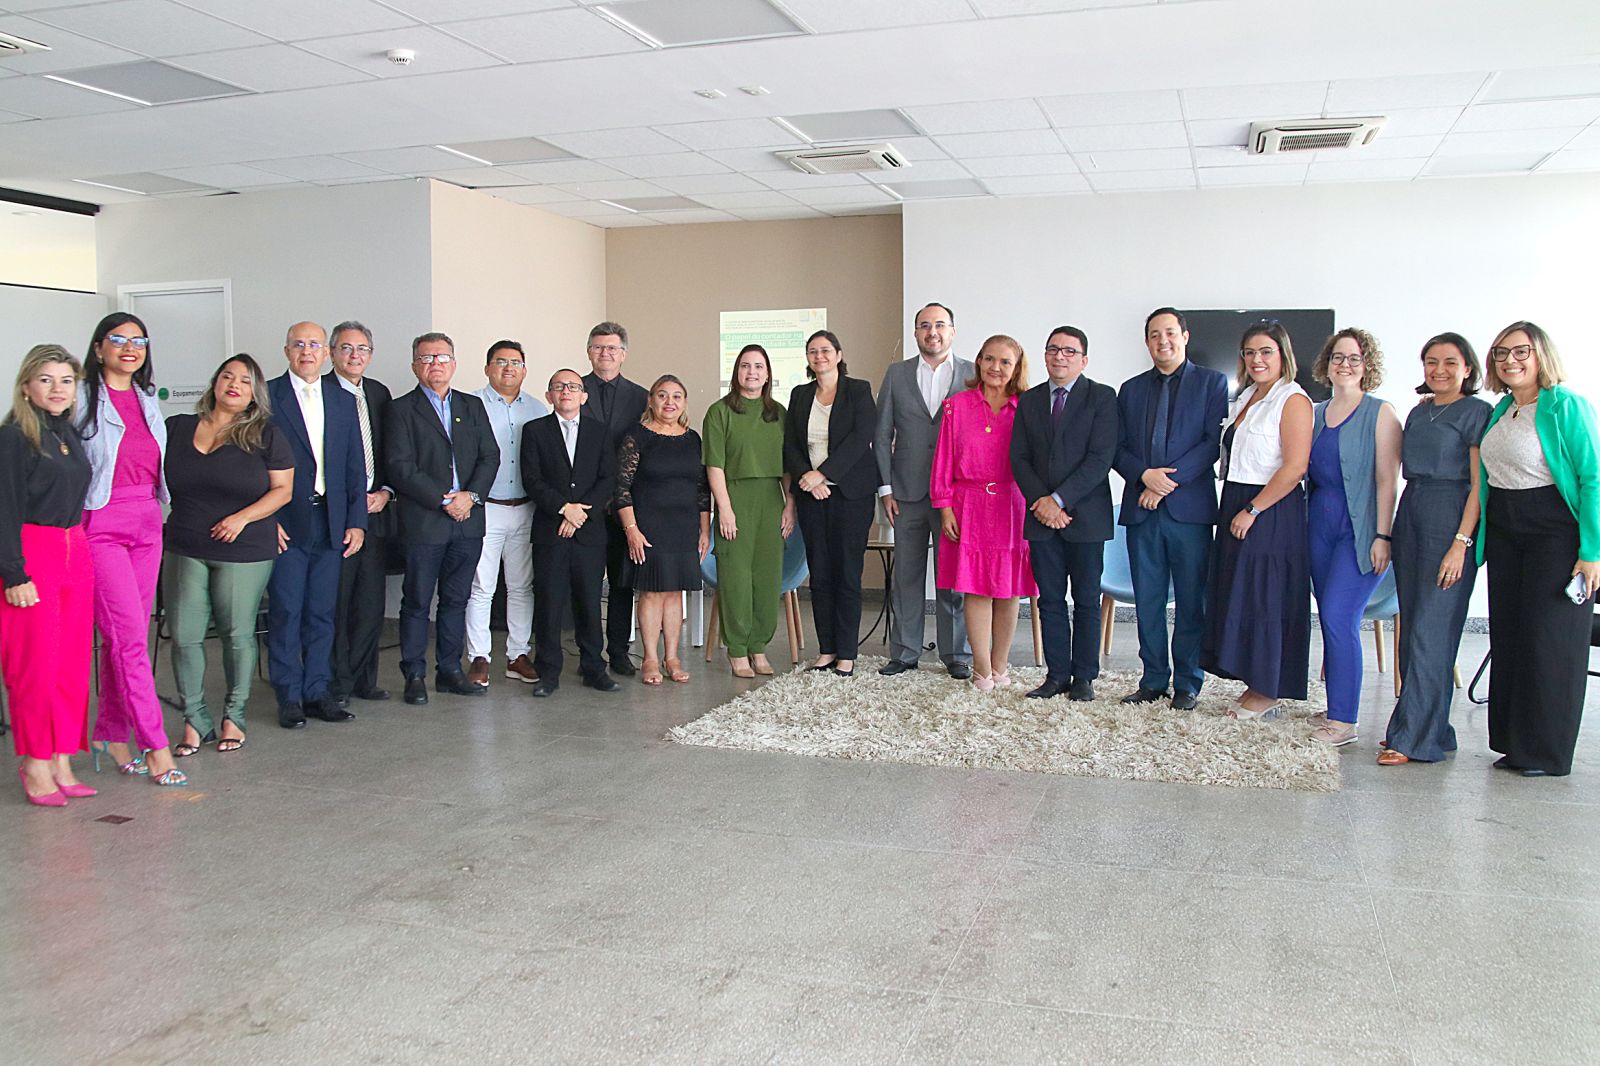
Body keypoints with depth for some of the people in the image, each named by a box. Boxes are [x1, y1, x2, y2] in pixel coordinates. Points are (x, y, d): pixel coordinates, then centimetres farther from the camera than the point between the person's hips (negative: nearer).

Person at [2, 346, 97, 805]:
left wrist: (78, 548, 10)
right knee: (37, 664, -3)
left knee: (72, 664, 7)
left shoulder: (70, 433, 13)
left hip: (75, 553, 7)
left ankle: (60, 762, 15)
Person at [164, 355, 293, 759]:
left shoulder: (266, 435, 1)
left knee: (237, 634, 4)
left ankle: (234, 717, 18)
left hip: (245, 552, -3)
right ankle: (195, 719, 12)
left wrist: (243, 517, -13)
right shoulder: (177, 429, 10)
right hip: (184, 550, 3)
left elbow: (283, 489, -1)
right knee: (184, 636, -1)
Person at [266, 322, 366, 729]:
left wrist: (356, 521, 5)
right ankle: (289, 697, 10)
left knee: (322, 612, 7)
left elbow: (355, 466, 12)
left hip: (331, 523, 4)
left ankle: (317, 691, 17)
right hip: (286, 524, -3)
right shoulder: (266, 396, 0)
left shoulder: (343, 400, 13)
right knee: (285, 612, 0)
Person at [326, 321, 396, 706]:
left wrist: (385, 491, 1)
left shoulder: (379, 393, 14)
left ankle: (362, 678, 21)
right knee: (335, 603, -1)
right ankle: (335, 685, 10)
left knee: (371, 602, 10)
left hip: (375, 511, 6)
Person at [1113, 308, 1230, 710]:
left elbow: (1214, 442, -5)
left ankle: (1187, 683, 11)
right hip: (1142, 508, 3)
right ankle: (1153, 680, 15)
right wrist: (1144, 475, -9)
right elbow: (1118, 448, 10)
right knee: (1148, 601, 6)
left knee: (1191, 600, 2)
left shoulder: (1211, 382, 5)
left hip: (1189, 507, -3)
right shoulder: (1131, 389, 16)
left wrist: (1169, 481, -12)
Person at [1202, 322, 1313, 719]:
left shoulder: (1293, 400, -10)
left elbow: (1295, 468, -18)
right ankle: (1256, 687, 19)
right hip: (1237, 508, 9)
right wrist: (1234, 510, 8)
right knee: (1239, 597, 10)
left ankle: (1268, 695, 8)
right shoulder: (1244, 399, 16)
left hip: (1271, 512, -9)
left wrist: (1252, 511, -18)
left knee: (1264, 597, -3)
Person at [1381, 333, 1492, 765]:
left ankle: (1415, 738, -3)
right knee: (1412, 626, 8)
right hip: (1411, 514, 8)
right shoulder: (1418, 413, 16)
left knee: (1430, 628, -8)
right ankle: (1429, 725, 17)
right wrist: (1389, 533, 11)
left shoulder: (1476, 413, -5)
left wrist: (1461, 542, -18)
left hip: (1450, 518, -8)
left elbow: (1479, 486, -10)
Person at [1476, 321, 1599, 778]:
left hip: (1554, 532, -7)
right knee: (1508, 637, 8)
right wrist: (1476, 536, 10)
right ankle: (1515, 743, 19)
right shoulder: (1500, 410, 12)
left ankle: (1547, 753, 9)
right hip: (1503, 531, 7)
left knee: (1549, 639, -2)